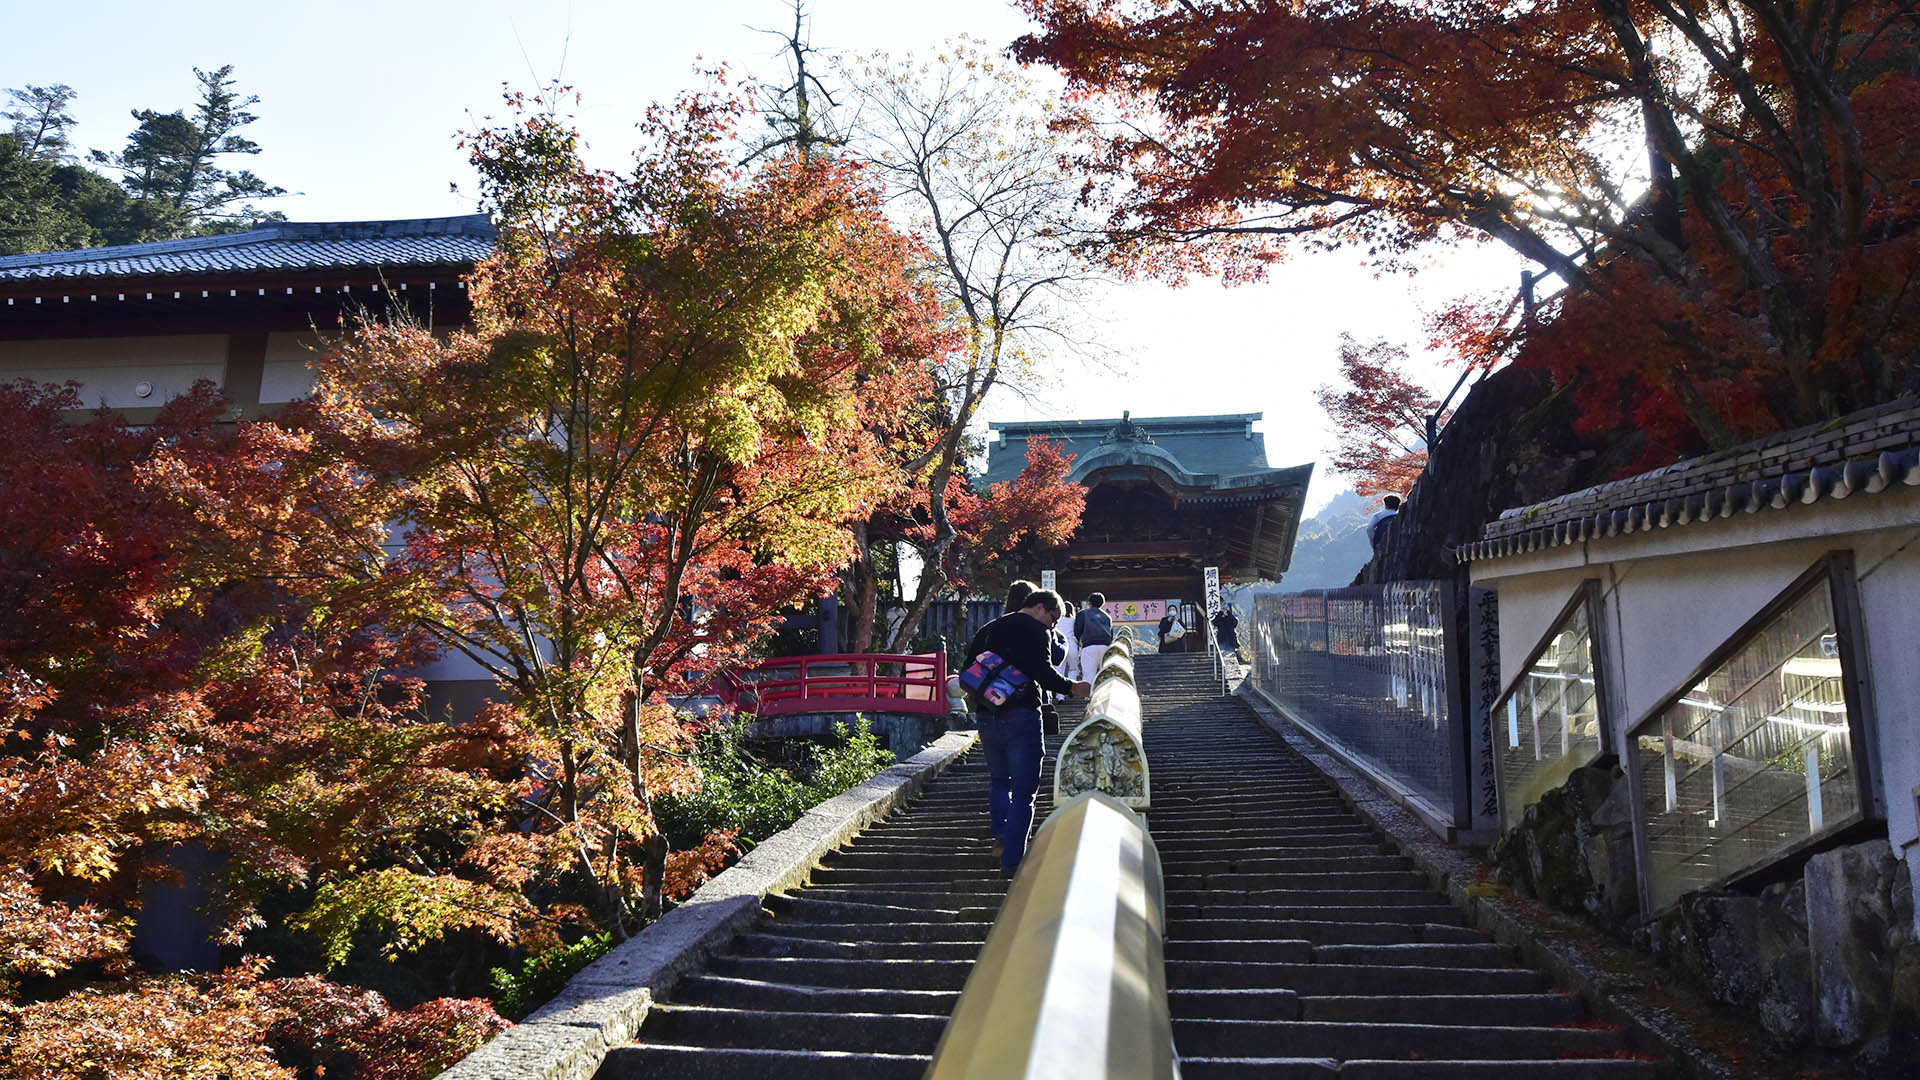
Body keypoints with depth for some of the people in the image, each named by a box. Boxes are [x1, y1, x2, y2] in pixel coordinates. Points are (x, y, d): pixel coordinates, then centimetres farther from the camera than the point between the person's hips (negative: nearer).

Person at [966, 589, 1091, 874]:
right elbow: (1044, 674, -17)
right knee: (1023, 790, 1)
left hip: (987, 716, 6)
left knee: (998, 778, 25)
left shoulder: (989, 629, 15)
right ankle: (1012, 859, -3)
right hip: (1021, 716, -6)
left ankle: (1001, 834, 9)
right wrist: (1073, 687, -5)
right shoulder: (1036, 631, -5)